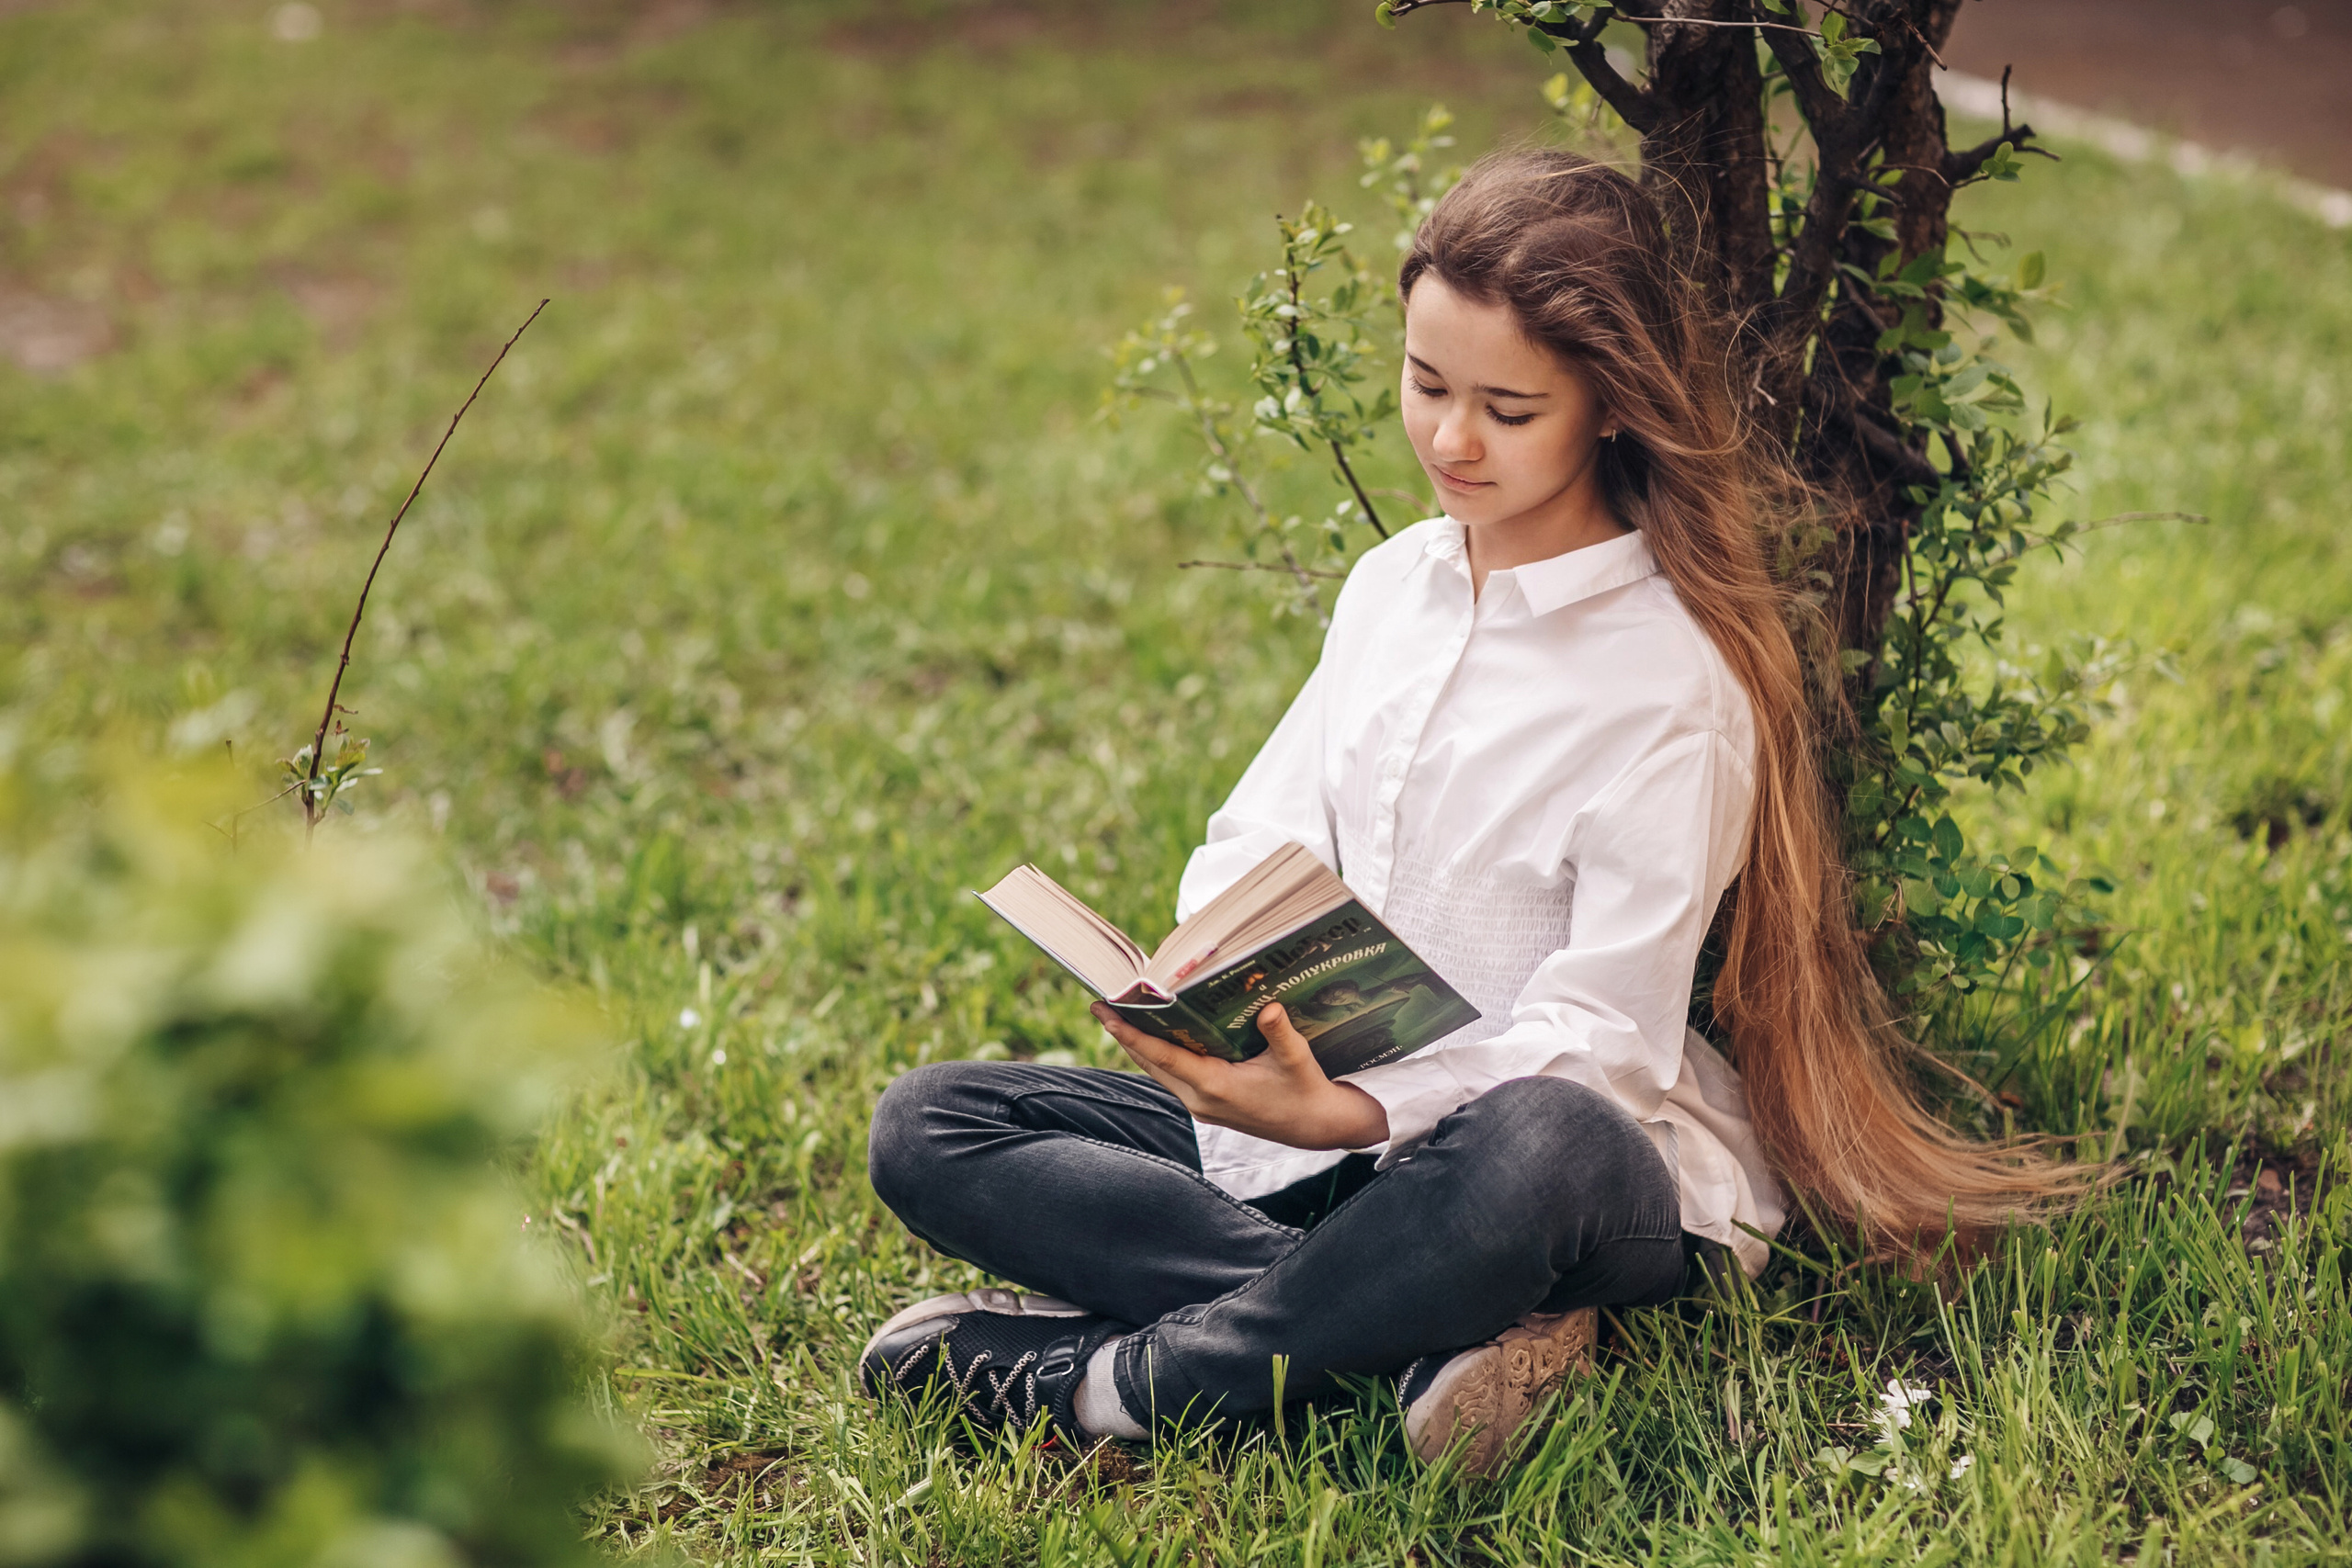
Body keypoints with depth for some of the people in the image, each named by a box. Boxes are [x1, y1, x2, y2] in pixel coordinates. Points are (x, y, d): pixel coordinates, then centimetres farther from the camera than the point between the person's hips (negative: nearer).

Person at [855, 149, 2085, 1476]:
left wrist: (1350, 1115, -33)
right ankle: (1431, 1334, -24)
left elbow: (1603, 1039, -17)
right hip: (1325, 1115, 7)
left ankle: (1109, 1378, -22)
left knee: (1539, 1149, -44)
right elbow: (1256, 840, 10)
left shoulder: (1679, 675, -12)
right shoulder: (1393, 583, 9)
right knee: (929, 1128, -10)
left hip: (1564, 1146, -7)